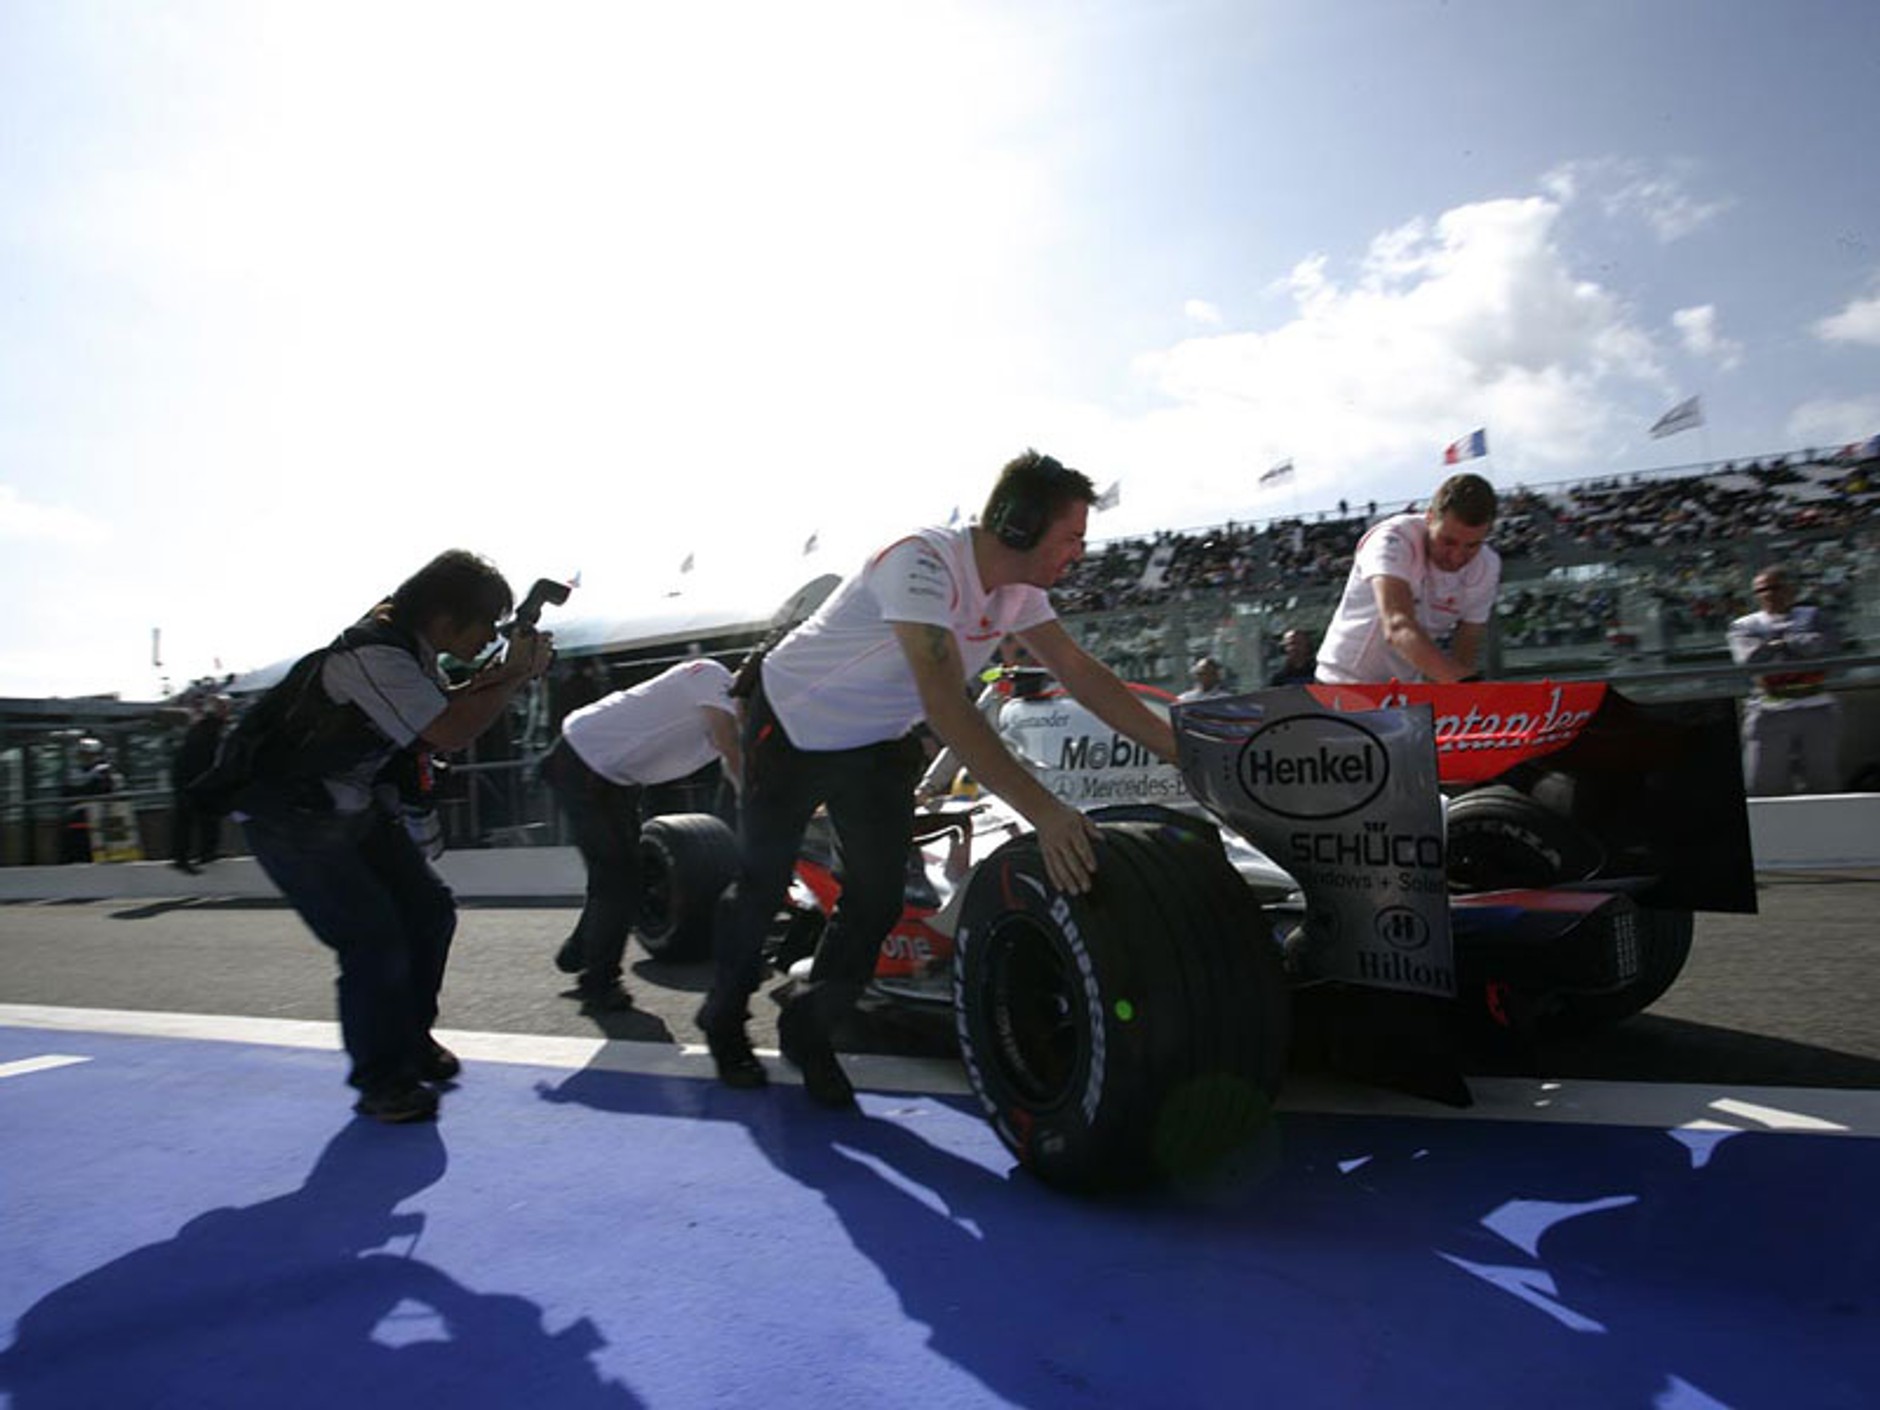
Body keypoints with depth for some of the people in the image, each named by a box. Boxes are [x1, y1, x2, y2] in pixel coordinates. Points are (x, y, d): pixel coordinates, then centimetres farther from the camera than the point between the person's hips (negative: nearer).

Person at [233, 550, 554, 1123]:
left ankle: (411, 1039, 26)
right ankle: (380, 1082, 4)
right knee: (375, 938, -13)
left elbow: (445, 708, 11)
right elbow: (449, 732, -30)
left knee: (429, 909, 8)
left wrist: (499, 673, -5)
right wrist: (514, 674, -20)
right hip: (291, 817, -9)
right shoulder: (373, 656, -28)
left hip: (357, 806, 9)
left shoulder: (408, 648, 0)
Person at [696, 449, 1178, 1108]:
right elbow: (945, 706, -45)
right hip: (791, 727, -6)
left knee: (879, 893, -1)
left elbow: (1080, 672, -5)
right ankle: (724, 1018, 35)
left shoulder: (1017, 587, -10)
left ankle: (808, 1028, 21)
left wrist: (1181, 748, -10)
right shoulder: (922, 562, -35)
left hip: (877, 744, 6)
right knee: (763, 883, 9)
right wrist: (1043, 812, -50)